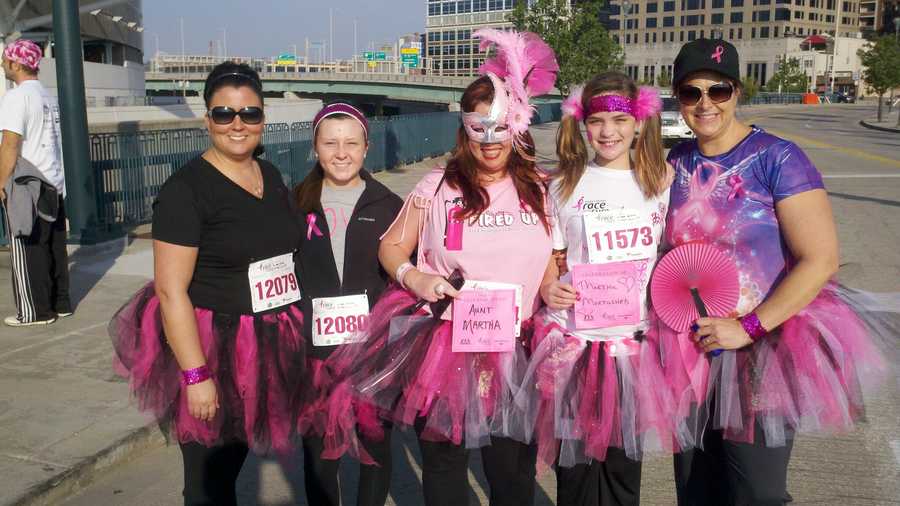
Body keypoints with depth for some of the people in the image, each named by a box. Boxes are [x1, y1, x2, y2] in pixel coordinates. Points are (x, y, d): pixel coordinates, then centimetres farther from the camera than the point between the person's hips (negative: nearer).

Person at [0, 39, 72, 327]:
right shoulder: (49, 97, 13)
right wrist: (53, 179, 20)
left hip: (26, 187, -8)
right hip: (54, 185, 8)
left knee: (29, 253, 0)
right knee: (55, 248, 12)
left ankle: (36, 311, 6)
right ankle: (60, 304, 18)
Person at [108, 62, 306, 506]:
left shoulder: (271, 176, 7)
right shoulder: (186, 188, -15)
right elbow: (171, 290, -18)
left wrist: (296, 332, 15)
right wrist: (196, 375, -21)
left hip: (267, 348, 6)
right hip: (211, 349, -6)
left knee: (232, 462, 21)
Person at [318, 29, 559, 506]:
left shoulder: (541, 191, 3)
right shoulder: (437, 186, -1)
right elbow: (391, 246, 8)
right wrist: (414, 278, -11)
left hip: (516, 351, 1)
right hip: (444, 345, -1)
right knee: (443, 467, 14)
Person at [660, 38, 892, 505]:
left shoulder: (777, 158, -12)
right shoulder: (676, 164, 3)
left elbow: (821, 260, -18)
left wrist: (748, 329, -20)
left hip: (764, 353, -5)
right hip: (691, 351, 5)